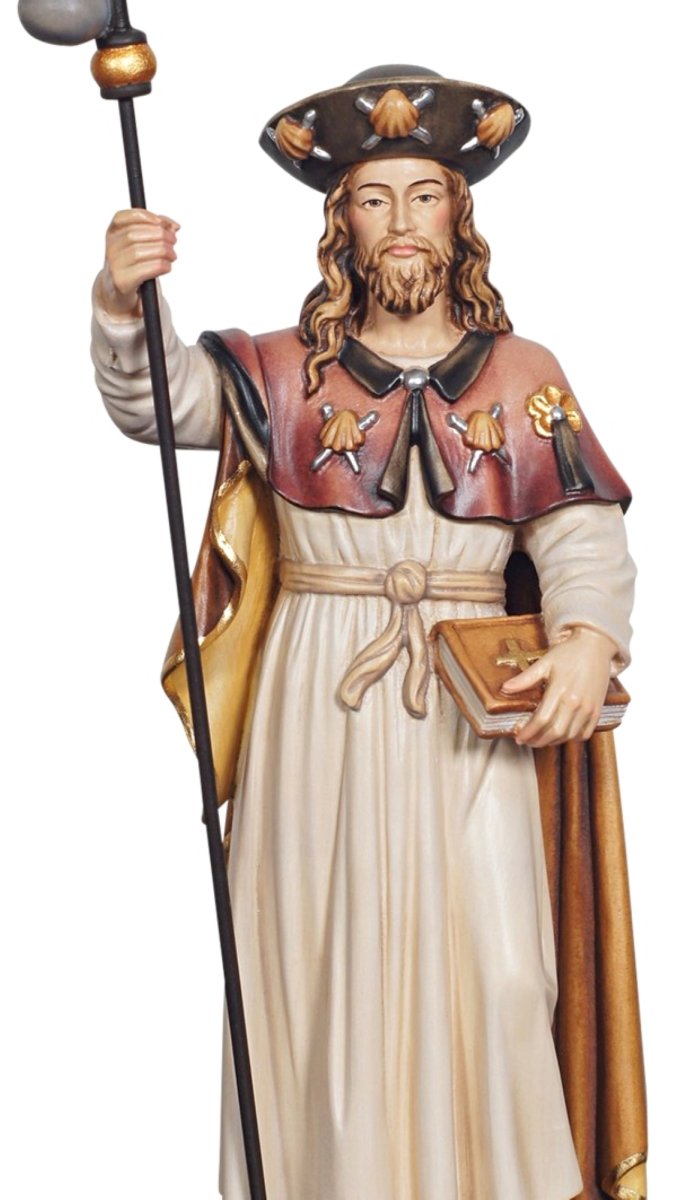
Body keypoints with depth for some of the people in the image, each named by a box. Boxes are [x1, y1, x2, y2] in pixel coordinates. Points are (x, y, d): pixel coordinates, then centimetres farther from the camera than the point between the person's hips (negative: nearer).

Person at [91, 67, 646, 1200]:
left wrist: (588, 638, -18)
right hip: (318, 712, 0)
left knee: (489, 972, -3)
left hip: (470, 714, 0)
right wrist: (123, 297, -26)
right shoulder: (282, 372, 7)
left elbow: (583, 535, 2)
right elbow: (152, 399, -6)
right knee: (327, 967, 2)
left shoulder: (523, 376, 8)